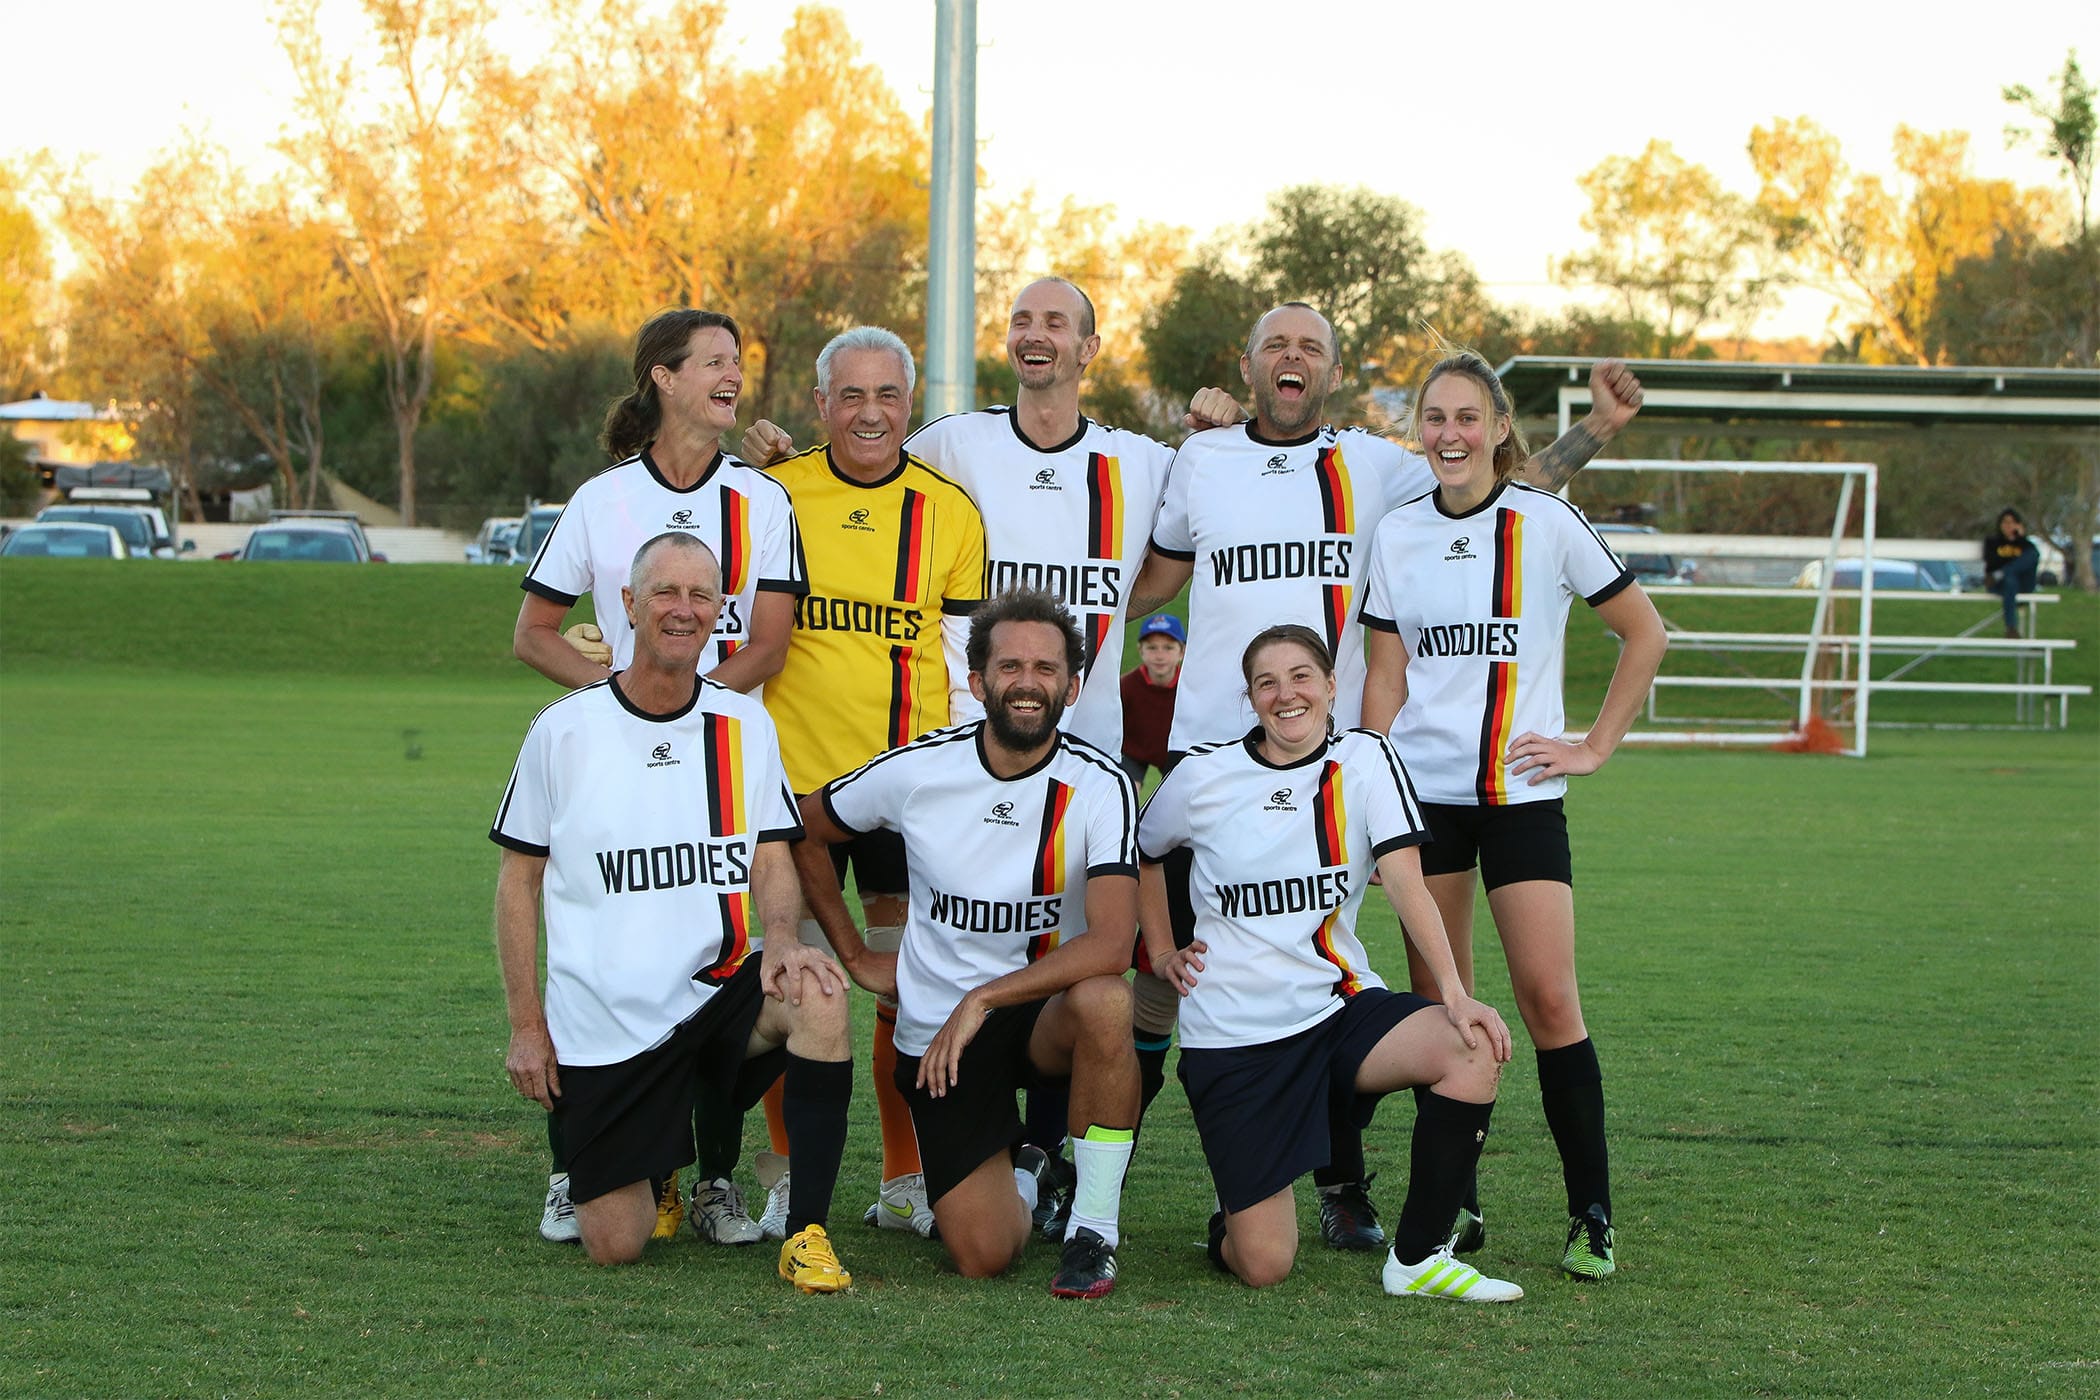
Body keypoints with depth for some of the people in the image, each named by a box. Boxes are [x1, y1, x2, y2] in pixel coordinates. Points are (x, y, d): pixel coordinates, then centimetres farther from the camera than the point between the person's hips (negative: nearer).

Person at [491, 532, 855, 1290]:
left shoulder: (745, 725, 5)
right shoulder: (564, 730, -1)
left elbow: (772, 858, 4)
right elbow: (519, 878, 5)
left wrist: (780, 936, -19)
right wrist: (526, 1024, 0)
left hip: (720, 991, 1)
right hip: (601, 1021, -1)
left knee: (818, 994, -32)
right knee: (614, 1246, -6)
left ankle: (807, 1232, -21)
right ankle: (653, 1165, 32)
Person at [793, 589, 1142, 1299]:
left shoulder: (1101, 787, -13)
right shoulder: (917, 770, -8)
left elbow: (1110, 944, -26)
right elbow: (804, 833, 11)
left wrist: (981, 1000, -28)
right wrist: (856, 957, 10)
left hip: (1044, 1012, -1)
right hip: (936, 1030, 1)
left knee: (1103, 1001, -38)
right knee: (984, 1257, -13)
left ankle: (1093, 1228, -19)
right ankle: (1021, 1175, 27)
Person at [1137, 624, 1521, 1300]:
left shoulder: (1364, 759, -1)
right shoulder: (1203, 775, -2)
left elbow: (1406, 884, -12)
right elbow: (1140, 855, 19)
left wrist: (1455, 993, -23)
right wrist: (1162, 953, 10)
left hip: (1340, 1004, 2)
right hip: (1233, 1034, -2)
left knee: (1475, 1050, -29)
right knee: (1263, 1267, -11)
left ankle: (1417, 1255, -14)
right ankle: (1234, 1217, 29)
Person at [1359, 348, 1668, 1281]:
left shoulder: (1546, 524, -2)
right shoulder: (1396, 534, 8)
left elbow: (1644, 634, 5)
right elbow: (1385, 677, 10)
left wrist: (1597, 746, 0)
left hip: (1521, 790, -3)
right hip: (1422, 792, 3)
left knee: (1547, 998, -11)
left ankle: (1591, 1215, -3)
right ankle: (1454, 1204, 12)